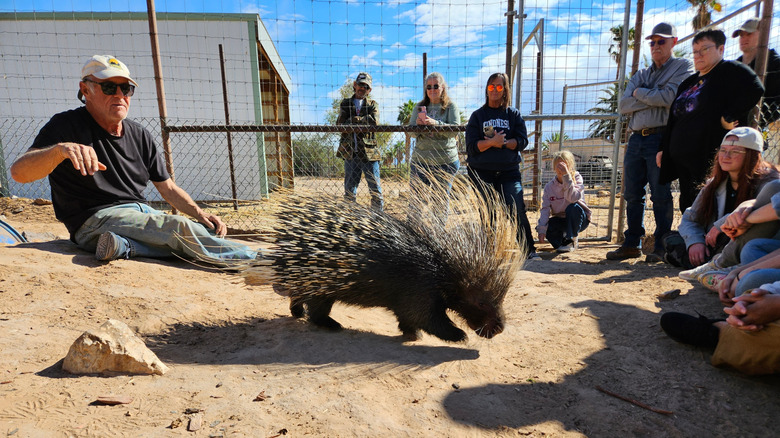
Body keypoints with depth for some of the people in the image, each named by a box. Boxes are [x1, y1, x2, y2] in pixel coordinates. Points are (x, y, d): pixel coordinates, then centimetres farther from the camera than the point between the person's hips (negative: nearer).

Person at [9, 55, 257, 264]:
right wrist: (60, 149, -36)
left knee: (208, 234, -21)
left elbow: (167, 188, 16)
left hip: (143, 214, 6)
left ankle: (125, 247, -30)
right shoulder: (67, 126, 0)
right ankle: (251, 259, -31)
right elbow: (19, 172, -15)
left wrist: (199, 214, -1)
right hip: (96, 218, -6)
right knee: (179, 227, -31)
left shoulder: (139, 136, 16)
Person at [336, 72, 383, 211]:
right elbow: (340, 123, 0)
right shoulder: (345, 104, 17)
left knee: (375, 188, -1)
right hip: (350, 153, 2)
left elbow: (374, 121, -8)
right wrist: (363, 121, -7)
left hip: (369, 152, -1)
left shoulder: (373, 104, 13)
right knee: (349, 190, 5)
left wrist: (353, 119, -5)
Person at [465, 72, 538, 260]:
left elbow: (522, 141, 1)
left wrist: (503, 142, -15)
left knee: (517, 209, -8)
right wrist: (491, 142, -16)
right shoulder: (478, 115, 10)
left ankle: (529, 250, 4)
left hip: (509, 171, 0)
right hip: (481, 172, 0)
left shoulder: (514, 114, 12)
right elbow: (471, 146, -1)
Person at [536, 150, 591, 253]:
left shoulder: (576, 178, -11)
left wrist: (566, 176, -35)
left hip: (579, 219, -2)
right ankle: (562, 241, 4)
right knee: (540, 226, -25)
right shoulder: (549, 186, -3)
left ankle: (571, 240, -12)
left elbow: (573, 198, -30)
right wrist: (542, 229, -25)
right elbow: (545, 208, -12)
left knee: (573, 207, -35)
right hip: (560, 220, 2)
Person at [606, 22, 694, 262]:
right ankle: (632, 244, 12)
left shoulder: (682, 67, 7)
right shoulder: (640, 75, 22)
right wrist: (652, 98, -5)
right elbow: (624, 106, 7)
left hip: (661, 137, -5)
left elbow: (668, 97, -11)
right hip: (636, 138, 5)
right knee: (632, 194, 5)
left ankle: (661, 247, 4)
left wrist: (639, 93, 3)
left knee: (661, 195, -4)